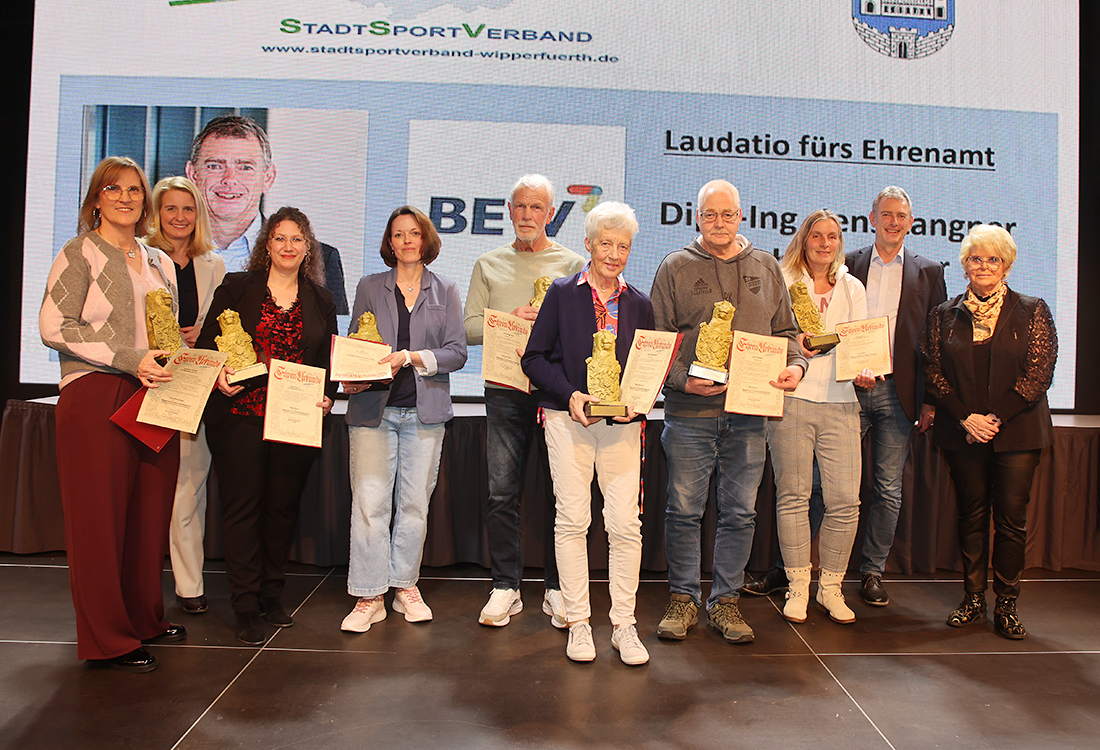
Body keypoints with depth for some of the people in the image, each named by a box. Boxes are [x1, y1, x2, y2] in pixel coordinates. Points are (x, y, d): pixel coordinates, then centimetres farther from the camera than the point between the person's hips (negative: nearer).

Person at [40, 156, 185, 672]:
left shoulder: (159, 263, 20)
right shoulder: (80, 254, 1)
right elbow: (54, 327, -9)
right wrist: (129, 359, -16)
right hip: (95, 397, -6)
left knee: (150, 514, 8)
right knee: (100, 518, -2)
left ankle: (144, 619, 23)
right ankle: (108, 639, 8)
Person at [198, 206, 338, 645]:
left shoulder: (320, 301, 12)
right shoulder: (236, 288, 5)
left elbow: (330, 361, 12)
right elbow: (206, 343, 3)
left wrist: (326, 398, -4)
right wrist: (218, 373, -16)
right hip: (241, 415, -2)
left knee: (283, 507, 9)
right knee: (242, 507, 0)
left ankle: (272, 596, 25)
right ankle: (246, 608, 10)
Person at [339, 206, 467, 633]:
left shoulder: (445, 291, 10)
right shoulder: (369, 288, 12)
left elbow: (457, 352, 1)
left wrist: (411, 357, -13)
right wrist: (352, 379, -9)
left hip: (424, 410, 0)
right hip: (374, 408, 0)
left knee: (414, 502, 5)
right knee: (369, 502, -5)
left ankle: (406, 586, 20)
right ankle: (369, 597, 5)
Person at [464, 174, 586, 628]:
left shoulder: (574, 265, 11)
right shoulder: (489, 265, 15)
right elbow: (469, 329, 8)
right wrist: (511, 318, -8)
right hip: (505, 390, 1)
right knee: (502, 492, 0)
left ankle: (558, 589, 14)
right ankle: (505, 587, 13)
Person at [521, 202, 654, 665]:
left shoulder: (639, 304, 13)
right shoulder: (562, 294, 5)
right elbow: (535, 357, 2)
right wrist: (570, 394, -12)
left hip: (623, 423, 2)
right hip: (568, 419, -2)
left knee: (626, 524, -2)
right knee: (572, 520, -1)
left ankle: (624, 626, 12)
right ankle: (578, 623, 13)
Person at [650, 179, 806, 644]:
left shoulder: (766, 268, 12)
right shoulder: (676, 267, 3)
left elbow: (785, 330, 17)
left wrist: (795, 364, -3)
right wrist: (683, 380, -15)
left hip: (749, 412, 3)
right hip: (690, 412, -2)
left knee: (740, 512, 8)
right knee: (684, 510, 4)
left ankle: (725, 601, 22)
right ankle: (683, 599, 20)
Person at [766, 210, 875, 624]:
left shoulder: (853, 288, 18)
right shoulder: (784, 282, 7)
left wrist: (863, 372, -5)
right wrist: (792, 344, -13)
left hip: (840, 403, 3)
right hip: (791, 399, -3)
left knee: (845, 500, -2)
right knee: (793, 496, 1)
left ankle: (830, 587, 15)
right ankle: (798, 587, 14)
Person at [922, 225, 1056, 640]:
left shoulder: (1032, 311, 4)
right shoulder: (944, 316, 8)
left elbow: (1039, 372, -4)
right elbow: (934, 372, 2)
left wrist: (996, 418, -11)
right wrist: (967, 417, -9)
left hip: (1017, 431, -1)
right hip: (962, 431, 2)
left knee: (1012, 518, 0)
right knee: (971, 515, 7)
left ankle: (1006, 605, 11)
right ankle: (972, 598, 17)